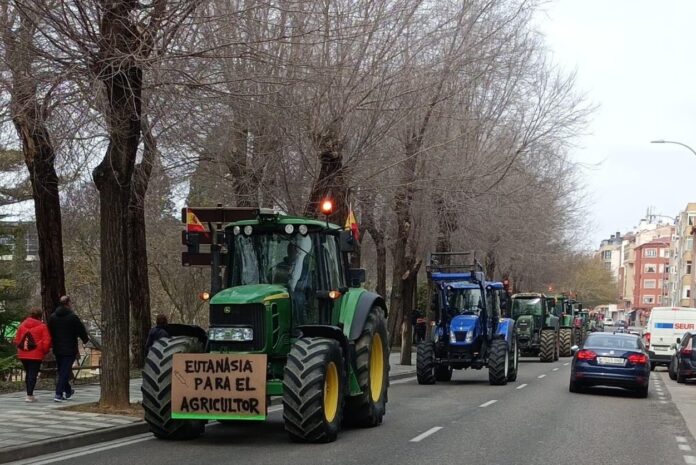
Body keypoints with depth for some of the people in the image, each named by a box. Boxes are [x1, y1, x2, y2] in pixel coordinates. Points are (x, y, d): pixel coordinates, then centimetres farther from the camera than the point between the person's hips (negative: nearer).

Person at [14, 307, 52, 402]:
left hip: (23, 355, 5)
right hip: (36, 355, -5)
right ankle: (30, 395, -8)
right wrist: (45, 351, 5)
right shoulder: (42, 326, -6)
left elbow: (17, 340, 9)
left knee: (28, 374, 17)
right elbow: (46, 341, -11)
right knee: (33, 375, -3)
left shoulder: (22, 325, 9)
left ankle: (29, 394, 22)